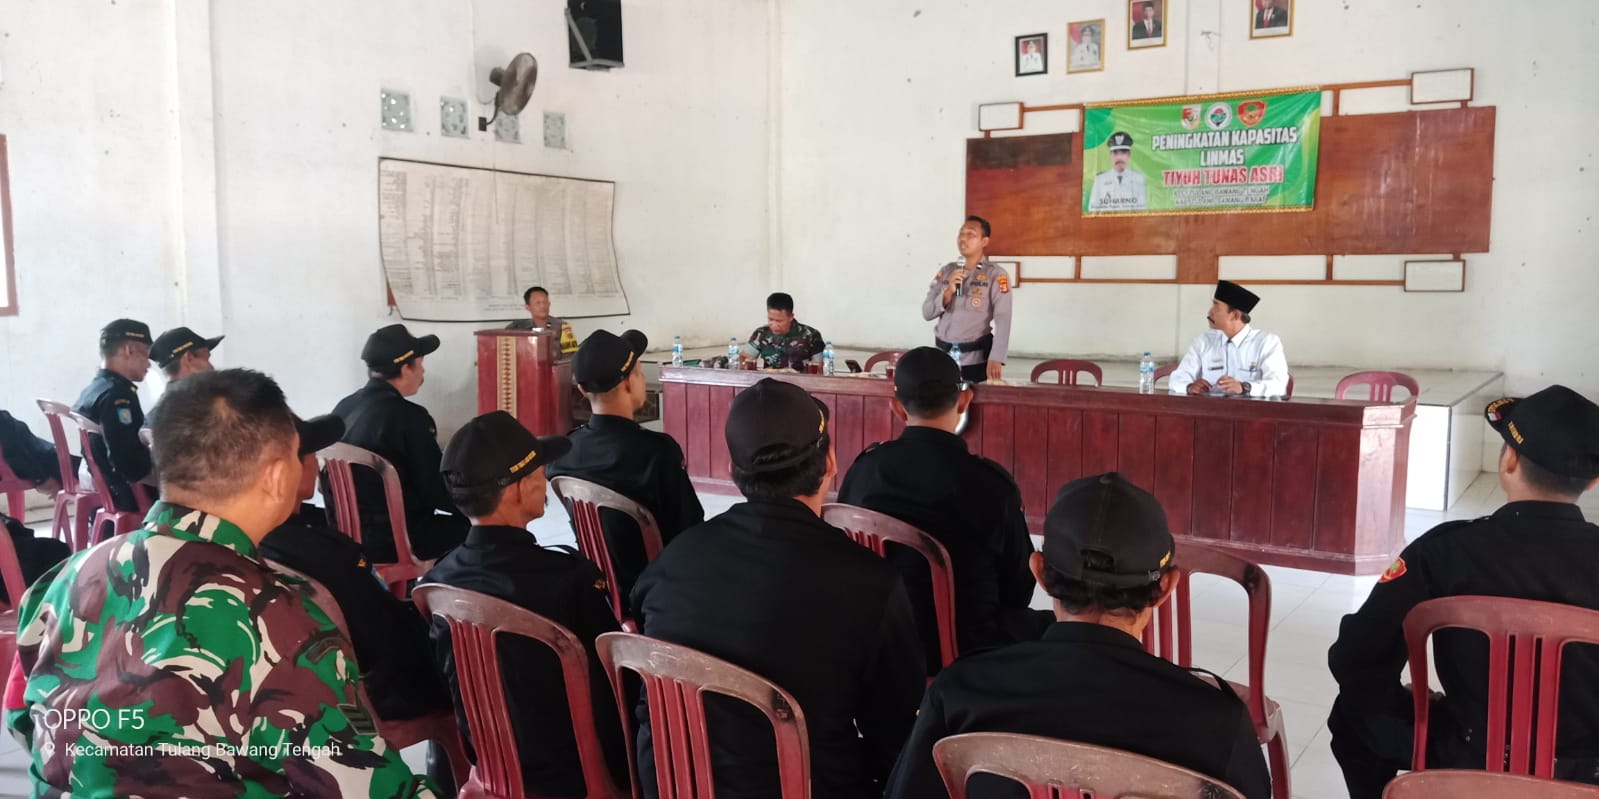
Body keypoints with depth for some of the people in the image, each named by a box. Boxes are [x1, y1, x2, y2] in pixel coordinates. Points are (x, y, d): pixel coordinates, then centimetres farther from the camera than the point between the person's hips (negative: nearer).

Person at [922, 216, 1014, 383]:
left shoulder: (996, 274, -5)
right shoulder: (946, 271, 9)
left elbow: (1003, 319, -14)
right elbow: (926, 313, 6)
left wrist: (996, 359, -24)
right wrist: (948, 292, -11)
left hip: (976, 360, -4)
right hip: (944, 357, 4)